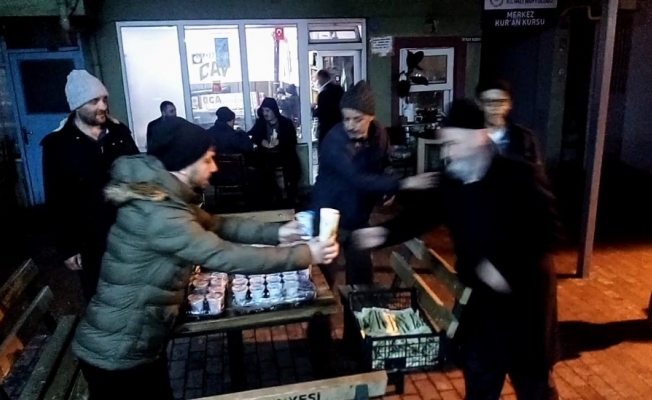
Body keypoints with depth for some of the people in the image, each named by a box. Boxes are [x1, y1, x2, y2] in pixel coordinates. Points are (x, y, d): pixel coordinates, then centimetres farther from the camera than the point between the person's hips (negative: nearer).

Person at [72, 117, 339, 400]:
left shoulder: (165, 196, 2)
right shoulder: (157, 214, -30)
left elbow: (215, 224, 8)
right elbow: (226, 256, -31)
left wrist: (276, 233, 0)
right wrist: (304, 255, -24)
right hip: (115, 354, -9)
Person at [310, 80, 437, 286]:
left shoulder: (378, 134, -7)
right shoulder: (334, 141, -27)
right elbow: (358, 180, -37)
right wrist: (403, 184, -43)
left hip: (359, 216, 5)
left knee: (362, 271, 14)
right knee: (324, 275, 4)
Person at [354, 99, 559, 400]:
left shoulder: (520, 176, -17)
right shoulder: (452, 183, -2)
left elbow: (544, 230, -20)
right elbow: (420, 214, -6)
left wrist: (503, 266, -27)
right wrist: (384, 233, -22)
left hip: (526, 294, -4)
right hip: (484, 296, 5)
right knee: (478, 376, 19)